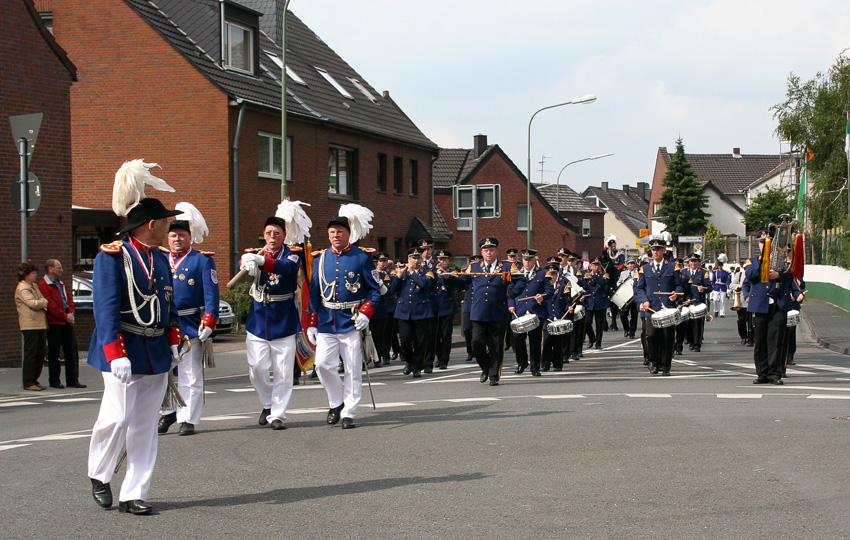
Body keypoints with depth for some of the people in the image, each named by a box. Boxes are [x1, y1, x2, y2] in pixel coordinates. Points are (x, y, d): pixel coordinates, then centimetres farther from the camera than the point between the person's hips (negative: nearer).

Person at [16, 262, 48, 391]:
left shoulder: (34, 286, 21)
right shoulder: (22, 288, -8)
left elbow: (41, 302, 21)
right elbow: (33, 303, -19)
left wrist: (42, 303, -1)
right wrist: (46, 302, -4)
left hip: (40, 324, 9)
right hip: (29, 325, -9)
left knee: (41, 352, 7)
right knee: (30, 353, -6)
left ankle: (34, 380, 16)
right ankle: (28, 383, -1)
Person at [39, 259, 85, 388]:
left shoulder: (61, 283, 19)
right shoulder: (43, 285, -8)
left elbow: (69, 298, 15)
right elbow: (50, 305, -16)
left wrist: (72, 313, -2)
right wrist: (65, 316, -16)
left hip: (67, 323, 8)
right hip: (54, 323, -7)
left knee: (71, 351, 6)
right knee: (54, 353, 0)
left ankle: (72, 380, 11)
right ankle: (54, 381, 8)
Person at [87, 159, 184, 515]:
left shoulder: (159, 257, 13)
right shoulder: (113, 255, -9)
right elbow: (106, 308, -15)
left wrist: (173, 342, 14)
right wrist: (116, 354, -22)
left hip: (156, 352, 7)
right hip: (125, 351, -7)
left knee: (145, 426, 6)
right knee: (117, 417, -9)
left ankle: (133, 495, 11)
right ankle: (99, 475, 18)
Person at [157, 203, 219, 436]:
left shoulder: (202, 260, 1)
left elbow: (211, 293, -4)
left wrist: (209, 322, -14)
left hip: (191, 327, -4)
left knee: (190, 376, 2)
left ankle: (188, 419, 9)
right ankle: (167, 412, 26)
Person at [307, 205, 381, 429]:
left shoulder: (362, 257, 0)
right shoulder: (320, 258, 8)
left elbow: (375, 290, 2)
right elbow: (314, 292, 10)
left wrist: (365, 314, -13)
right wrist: (311, 324, 5)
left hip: (352, 323, -3)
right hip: (326, 324, 3)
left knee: (353, 370, 1)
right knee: (322, 364, -6)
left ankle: (349, 413, 11)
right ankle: (336, 402, 17)